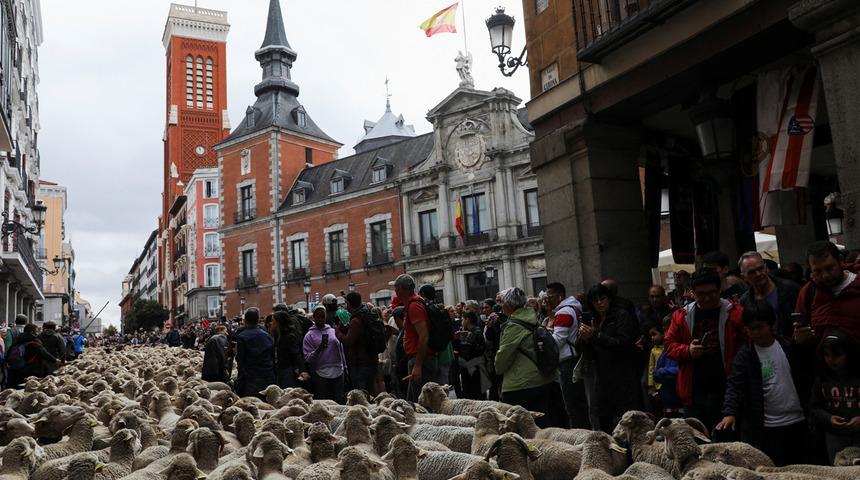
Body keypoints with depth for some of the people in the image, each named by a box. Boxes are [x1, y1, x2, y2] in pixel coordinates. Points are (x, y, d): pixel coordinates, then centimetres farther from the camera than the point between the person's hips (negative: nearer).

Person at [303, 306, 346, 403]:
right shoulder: (309, 335, 1)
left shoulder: (334, 331, 11)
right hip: (321, 375, -3)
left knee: (339, 402, 6)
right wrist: (319, 349, -23)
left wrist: (344, 367, 15)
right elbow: (307, 358, -7)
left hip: (338, 372, 3)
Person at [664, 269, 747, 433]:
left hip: (726, 389, -2)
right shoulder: (681, 316, 7)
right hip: (694, 393, 2)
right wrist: (687, 351, -9)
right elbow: (668, 344, 10)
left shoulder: (736, 313, 0)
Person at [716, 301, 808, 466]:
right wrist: (729, 413, -27)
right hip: (765, 427, -3)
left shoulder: (787, 346, 2)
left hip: (796, 422, 3)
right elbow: (735, 385, -15)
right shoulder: (745, 354, -5)